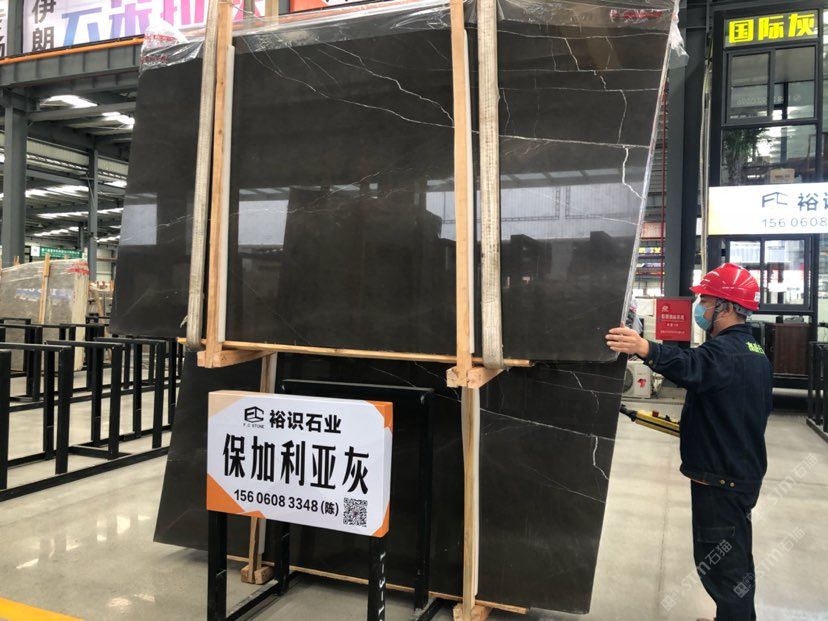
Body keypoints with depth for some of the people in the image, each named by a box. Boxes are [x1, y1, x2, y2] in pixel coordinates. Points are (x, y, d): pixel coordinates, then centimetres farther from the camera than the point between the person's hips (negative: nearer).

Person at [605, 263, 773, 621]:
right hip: (745, 471, 11)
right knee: (735, 560, 25)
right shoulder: (755, 352, 12)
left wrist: (645, 349, -63)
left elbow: (692, 368, -46)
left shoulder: (725, 350, -22)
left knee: (719, 564, 0)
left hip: (720, 478, -11)